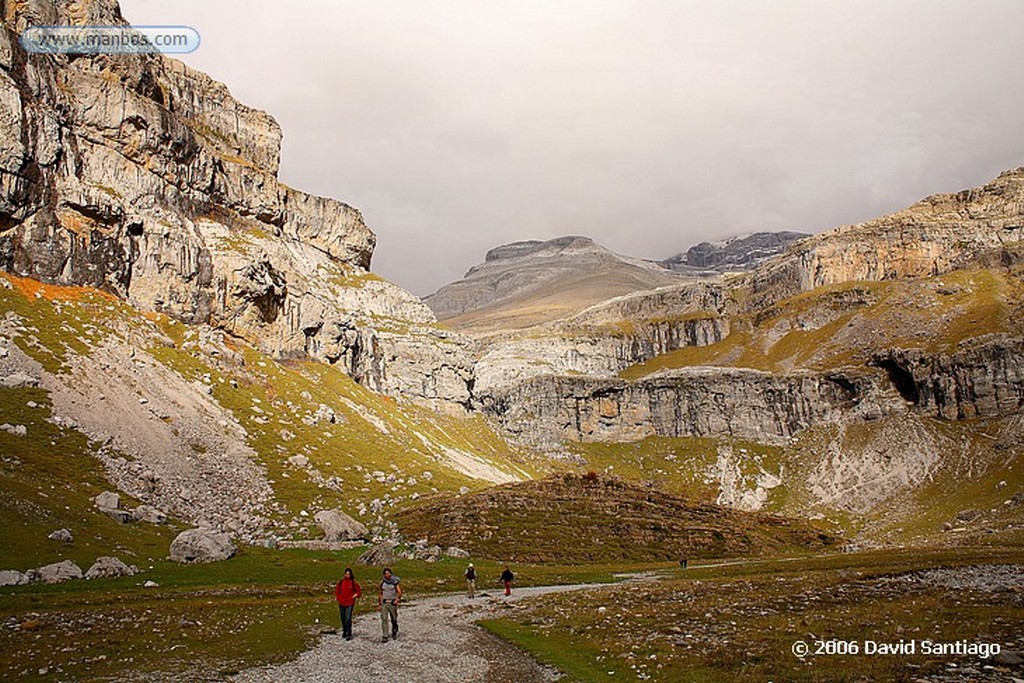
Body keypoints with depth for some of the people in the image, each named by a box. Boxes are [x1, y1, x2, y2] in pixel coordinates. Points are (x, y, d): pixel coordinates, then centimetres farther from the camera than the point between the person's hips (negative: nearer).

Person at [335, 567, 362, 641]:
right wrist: (338, 597, 5)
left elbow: (359, 591, 2)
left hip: (350, 603, -4)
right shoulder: (341, 581, 3)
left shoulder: (353, 582, -4)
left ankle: (349, 634, -8)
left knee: (348, 619, -12)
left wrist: (355, 596, -10)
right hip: (342, 603, 4)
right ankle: (344, 632, 29)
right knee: (343, 619, 13)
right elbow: (337, 589, 16)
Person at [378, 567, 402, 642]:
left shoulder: (394, 582, -6)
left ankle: (394, 633, 35)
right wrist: (379, 604, 12)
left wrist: (397, 599, -25)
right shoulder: (382, 582, 4)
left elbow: (399, 592, -8)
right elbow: (380, 594, 14)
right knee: (384, 619, -9)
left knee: (394, 620, 9)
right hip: (384, 603, 2)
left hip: (392, 603, -2)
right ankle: (384, 637, -9)